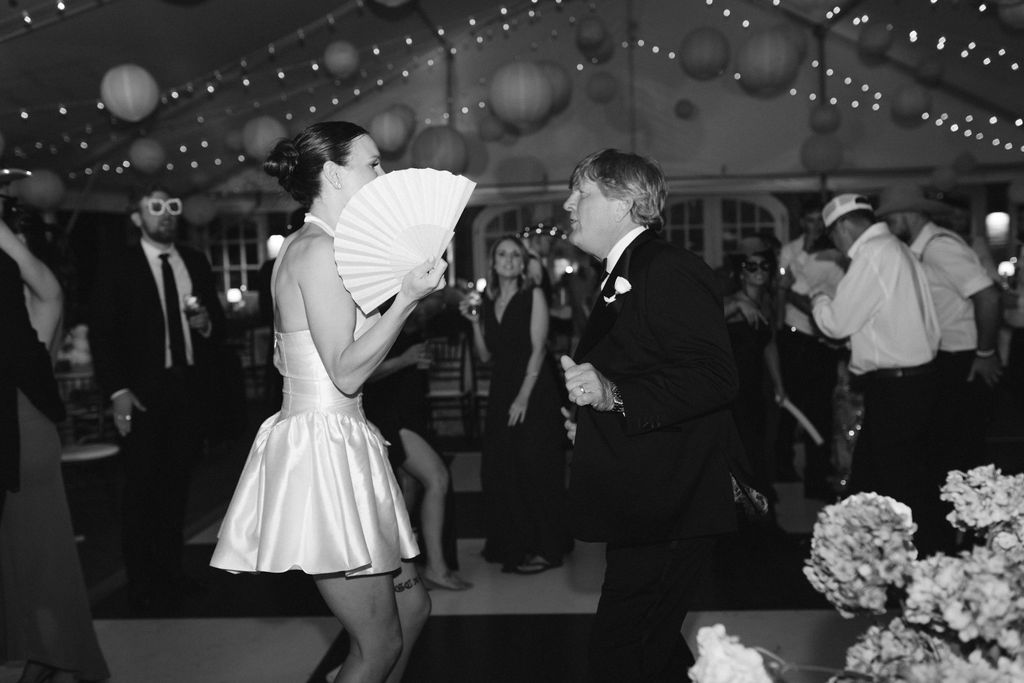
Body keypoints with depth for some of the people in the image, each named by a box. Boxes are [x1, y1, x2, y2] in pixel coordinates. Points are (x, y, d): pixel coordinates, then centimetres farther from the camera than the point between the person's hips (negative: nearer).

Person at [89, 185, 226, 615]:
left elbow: (219, 319, 16)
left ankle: (171, 573, 21)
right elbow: (102, 333, -5)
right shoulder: (117, 268, 0)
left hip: (189, 390, 4)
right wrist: (117, 391, -14)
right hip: (143, 395, -3)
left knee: (176, 487, 9)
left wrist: (207, 324, -7)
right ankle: (142, 586, 12)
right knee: (142, 492, 2)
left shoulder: (196, 263, 12)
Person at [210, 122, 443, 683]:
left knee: (411, 608, 16)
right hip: (322, 443, -10)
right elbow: (346, 372, -19)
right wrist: (408, 297, -18)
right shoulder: (319, 249, -15)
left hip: (336, 443, 10)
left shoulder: (307, 248, 16)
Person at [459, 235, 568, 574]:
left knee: (534, 467, -5)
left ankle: (544, 549, 3)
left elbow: (538, 348, -10)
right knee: (499, 468, 5)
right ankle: (511, 544, 18)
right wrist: (475, 322, -2)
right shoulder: (488, 301, 12)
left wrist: (524, 396, -17)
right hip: (501, 393, 6)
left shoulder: (533, 296, -3)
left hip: (534, 391, -5)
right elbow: (485, 356, 12)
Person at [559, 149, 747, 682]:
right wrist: (594, 420, 18)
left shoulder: (670, 270, -14)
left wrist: (616, 395, -32)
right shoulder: (624, 277, 18)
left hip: (667, 511, -11)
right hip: (643, 510, 11)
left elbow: (716, 377, -25)